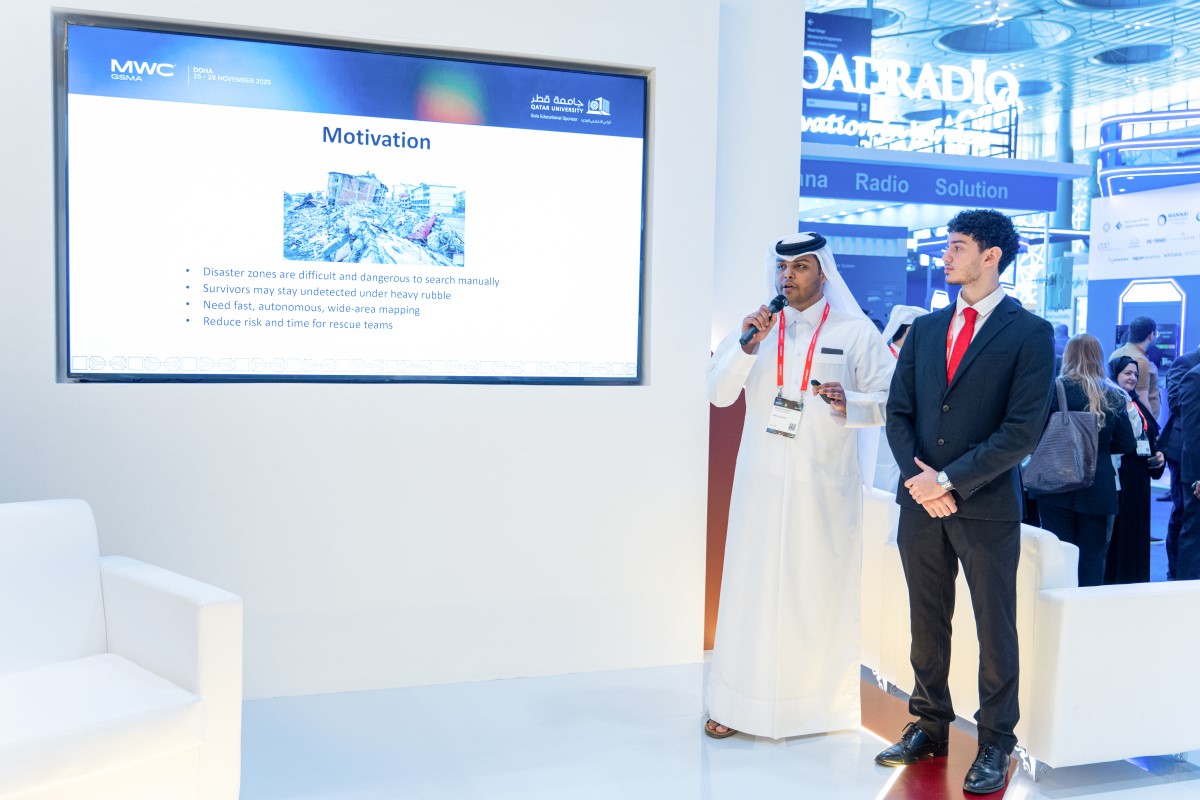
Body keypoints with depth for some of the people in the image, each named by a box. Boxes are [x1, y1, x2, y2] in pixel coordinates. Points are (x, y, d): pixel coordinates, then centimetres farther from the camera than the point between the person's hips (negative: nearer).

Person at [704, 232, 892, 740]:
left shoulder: (856, 332, 0)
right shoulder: (755, 326, 8)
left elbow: (891, 403, -2)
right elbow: (718, 394, 0)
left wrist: (848, 404, -22)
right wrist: (748, 346, -14)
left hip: (825, 485, -2)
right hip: (762, 482, 2)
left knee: (820, 590, 5)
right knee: (752, 585, 4)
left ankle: (821, 702, 18)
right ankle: (740, 701, 13)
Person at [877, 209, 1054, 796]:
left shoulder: (1029, 333, -5)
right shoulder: (925, 329, 10)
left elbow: (1023, 431, -12)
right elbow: (898, 412, 8)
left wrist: (950, 480, -15)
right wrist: (917, 477, -7)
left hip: (986, 506, -4)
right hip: (921, 503, 5)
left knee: (994, 628, 7)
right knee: (926, 622, 14)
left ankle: (995, 745, 22)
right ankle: (930, 726, 29)